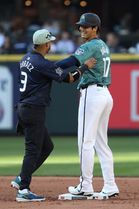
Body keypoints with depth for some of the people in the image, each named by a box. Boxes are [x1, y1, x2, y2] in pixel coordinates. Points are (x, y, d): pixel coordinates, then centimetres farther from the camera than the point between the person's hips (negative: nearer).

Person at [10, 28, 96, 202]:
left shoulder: (26, 59, 12)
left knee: (47, 146, 17)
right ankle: (23, 190, -7)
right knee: (33, 150, -6)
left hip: (22, 108, 9)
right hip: (34, 110, -9)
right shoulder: (43, 64, -16)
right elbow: (67, 77, -14)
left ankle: (21, 179, 14)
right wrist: (85, 67, -2)